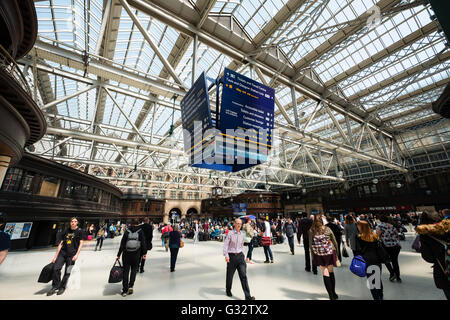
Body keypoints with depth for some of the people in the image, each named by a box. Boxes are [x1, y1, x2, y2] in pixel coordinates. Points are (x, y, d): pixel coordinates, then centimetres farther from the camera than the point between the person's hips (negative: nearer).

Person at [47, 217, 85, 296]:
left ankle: (62, 287, 13)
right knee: (56, 268, -12)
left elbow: (81, 243, -3)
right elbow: (60, 244, 13)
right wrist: (55, 257, 8)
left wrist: (76, 255, -12)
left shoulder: (80, 231, 1)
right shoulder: (66, 231, 12)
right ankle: (55, 286, 7)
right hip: (63, 252, 3)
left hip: (72, 254, -3)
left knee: (67, 272, -7)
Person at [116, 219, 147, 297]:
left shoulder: (127, 231, -2)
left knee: (125, 271, 12)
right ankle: (131, 286, 6)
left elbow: (122, 244, 0)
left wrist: (119, 254, 7)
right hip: (136, 254, -1)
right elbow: (143, 243, -6)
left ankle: (125, 290, 16)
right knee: (134, 269, 17)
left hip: (126, 254, 1)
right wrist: (144, 253, 0)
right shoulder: (140, 232, -4)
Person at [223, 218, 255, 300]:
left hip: (240, 256, 3)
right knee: (230, 275, 13)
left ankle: (247, 296, 4)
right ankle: (228, 290, 38)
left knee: (243, 276, -1)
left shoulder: (242, 234, 4)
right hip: (231, 256, -3)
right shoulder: (230, 233, -11)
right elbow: (225, 244, -14)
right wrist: (226, 255, -24)